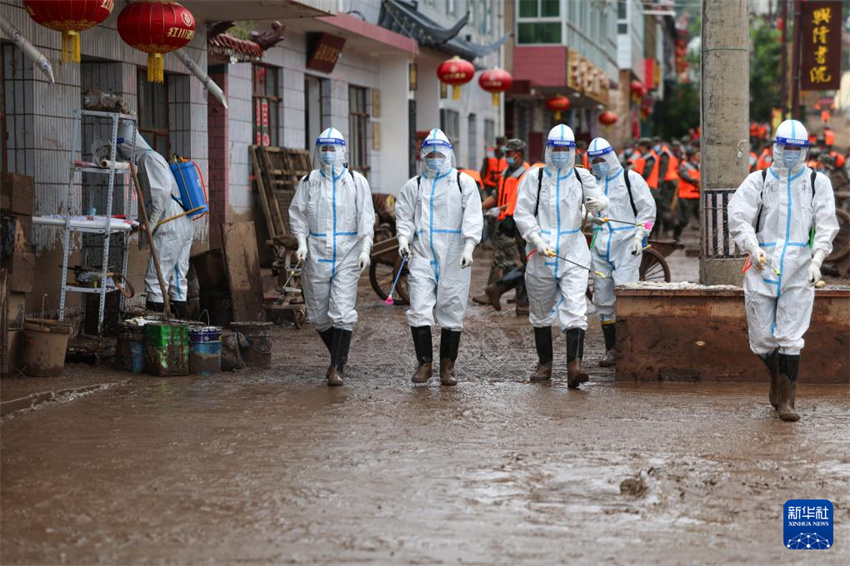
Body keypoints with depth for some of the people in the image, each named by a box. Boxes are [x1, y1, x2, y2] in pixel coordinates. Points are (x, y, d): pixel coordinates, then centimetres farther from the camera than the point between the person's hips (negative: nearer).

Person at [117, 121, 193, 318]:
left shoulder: (149, 158, -8)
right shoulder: (152, 157, 23)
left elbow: (161, 192, -19)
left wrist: (151, 223, -14)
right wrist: (145, 223, 17)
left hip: (170, 230, -10)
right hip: (184, 227, 10)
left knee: (155, 279, -8)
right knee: (177, 278, 12)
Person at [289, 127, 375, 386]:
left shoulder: (356, 182, 2)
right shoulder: (308, 182, 5)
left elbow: (366, 218, 2)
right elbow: (297, 214, 9)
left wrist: (365, 249, -7)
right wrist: (301, 243, -5)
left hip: (347, 256, -2)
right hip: (316, 255, 2)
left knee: (343, 312, -12)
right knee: (319, 314, 7)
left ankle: (337, 367, -8)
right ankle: (339, 357, 30)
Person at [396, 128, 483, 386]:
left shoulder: (463, 182, 5)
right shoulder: (414, 185, 12)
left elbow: (473, 217, -3)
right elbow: (404, 216, 14)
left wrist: (469, 247, -15)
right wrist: (403, 238, -5)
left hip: (453, 258, -1)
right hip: (422, 255, 1)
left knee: (452, 312, 3)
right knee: (419, 310, -8)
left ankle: (447, 366, 13)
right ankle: (424, 363, 2)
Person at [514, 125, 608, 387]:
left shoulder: (581, 176, 8)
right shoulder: (534, 177, 3)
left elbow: (597, 200, -3)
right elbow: (522, 212, -2)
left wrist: (598, 203, -28)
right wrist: (537, 239, -15)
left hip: (573, 254, -1)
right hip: (540, 255, 1)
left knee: (575, 308, -15)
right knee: (540, 311, 12)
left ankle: (574, 365, -25)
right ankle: (544, 364, 28)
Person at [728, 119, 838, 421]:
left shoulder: (818, 182, 7)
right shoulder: (758, 181, 6)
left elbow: (826, 226, 1)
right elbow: (738, 218, -3)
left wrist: (817, 259, -13)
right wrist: (753, 247, -19)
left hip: (799, 271, -1)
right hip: (762, 268, 1)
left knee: (790, 339, -6)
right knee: (762, 337, 6)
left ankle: (786, 400, 0)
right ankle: (777, 378, 35)